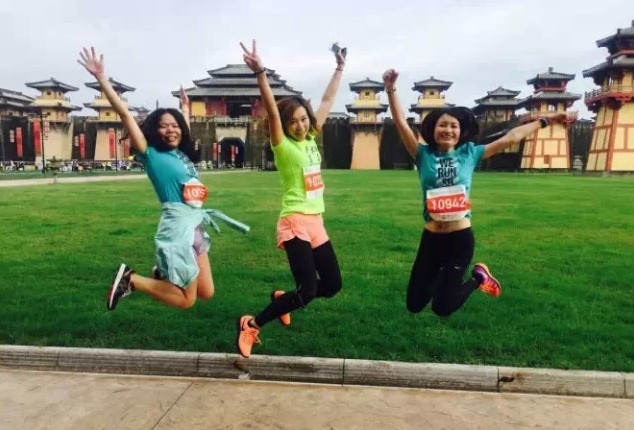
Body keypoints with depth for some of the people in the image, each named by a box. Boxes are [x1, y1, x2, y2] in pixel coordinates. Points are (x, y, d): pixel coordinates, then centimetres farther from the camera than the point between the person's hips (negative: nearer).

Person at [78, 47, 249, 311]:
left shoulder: (182, 154, 14)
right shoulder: (152, 155, -4)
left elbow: (184, 127, 36)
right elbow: (125, 114, -10)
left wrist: (185, 106, 44)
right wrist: (101, 78, -13)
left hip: (196, 225, 8)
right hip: (178, 225, -8)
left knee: (206, 293, 13)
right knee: (185, 300, -3)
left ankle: (164, 274, 29)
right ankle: (130, 279, 7)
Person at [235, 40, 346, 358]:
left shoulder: (311, 139, 9)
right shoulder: (283, 146, -8)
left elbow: (327, 101, 17)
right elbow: (272, 110, -24)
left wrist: (340, 68, 23)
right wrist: (260, 74, -36)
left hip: (316, 223, 8)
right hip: (295, 224, -8)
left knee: (333, 284, 12)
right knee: (307, 290, -13)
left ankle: (282, 299, 34)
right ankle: (252, 324, 4)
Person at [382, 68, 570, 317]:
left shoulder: (470, 154, 3)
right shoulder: (424, 155, 0)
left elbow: (510, 138, 6)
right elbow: (401, 123, -7)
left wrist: (544, 121, 8)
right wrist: (391, 90, -16)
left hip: (461, 238, -1)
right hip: (431, 238, 2)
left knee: (442, 308, 3)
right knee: (414, 305, 9)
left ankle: (477, 278, 31)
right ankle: (440, 277, 39)